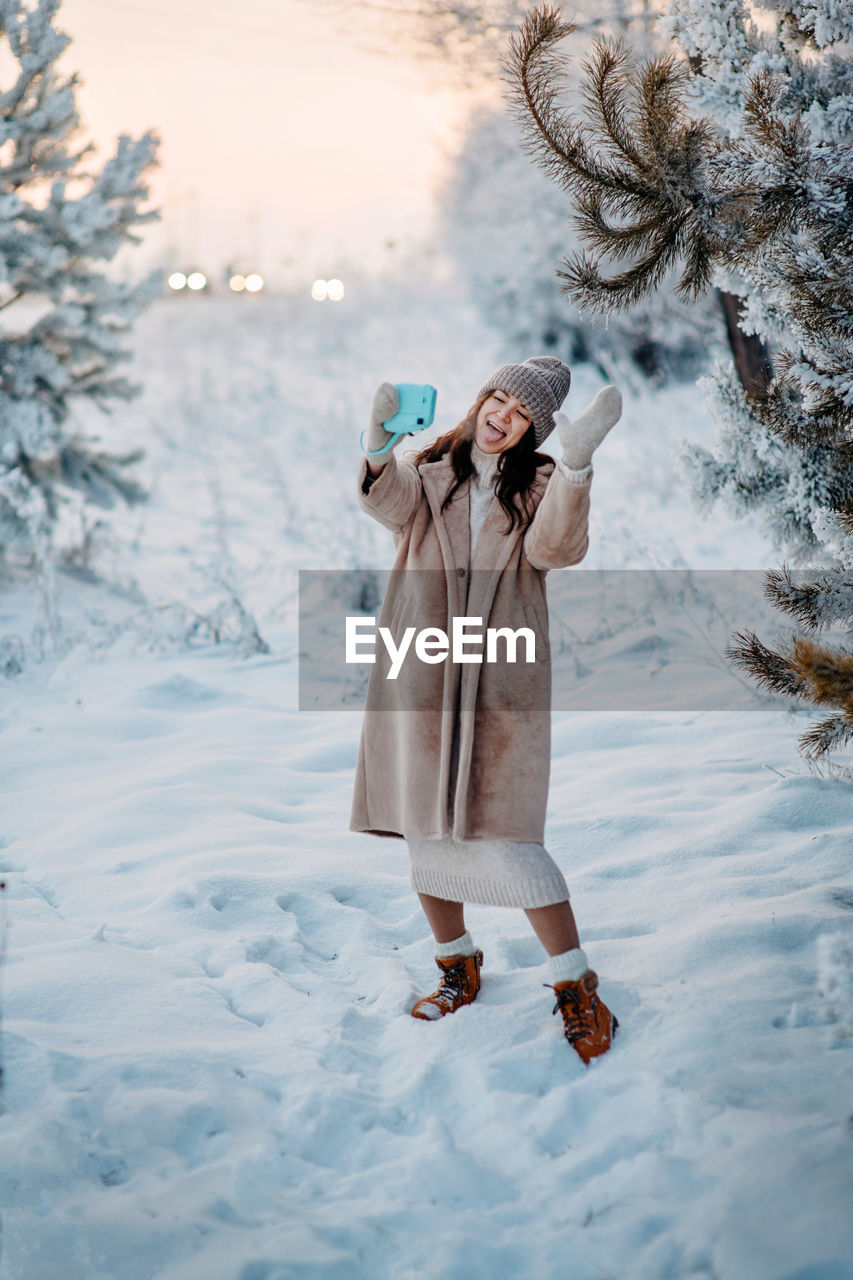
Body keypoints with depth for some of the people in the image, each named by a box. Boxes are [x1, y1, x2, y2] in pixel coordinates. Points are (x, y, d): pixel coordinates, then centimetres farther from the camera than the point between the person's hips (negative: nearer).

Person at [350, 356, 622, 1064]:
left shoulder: (538, 486, 6)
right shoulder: (427, 473, 9)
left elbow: (557, 546, -15)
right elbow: (391, 504, -14)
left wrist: (575, 463, -30)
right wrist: (379, 445, -34)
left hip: (502, 681, -3)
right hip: (419, 676, 3)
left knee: (507, 840, -9)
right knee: (425, 830, 10)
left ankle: (577, 987, 4)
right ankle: (459, 965, 31)